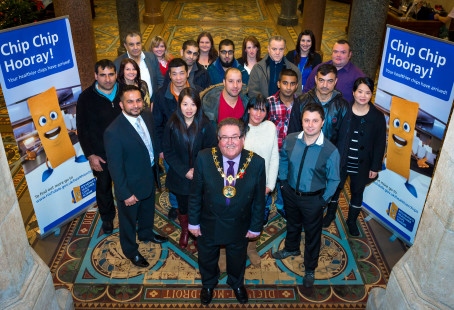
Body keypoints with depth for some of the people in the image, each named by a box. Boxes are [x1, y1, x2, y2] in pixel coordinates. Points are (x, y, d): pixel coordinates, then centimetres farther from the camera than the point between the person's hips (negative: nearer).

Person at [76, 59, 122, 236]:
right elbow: (82, 129, -7)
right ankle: (107, 217, 42)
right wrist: (90, 155, -9)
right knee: (104, 186, 18)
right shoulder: (86, 98, -13)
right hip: (101, 154, -1)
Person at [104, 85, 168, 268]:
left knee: (148, 210, 31)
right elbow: (115, 167, -24)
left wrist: (155, 169, 9)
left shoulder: (147, 116, -9)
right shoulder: (113, 132, -30)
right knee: (129, 219, 19)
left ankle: (146, 234, 60)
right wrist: (125, 193, -19)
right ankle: (130, 251, 44)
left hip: (149, 177, 7)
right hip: (130, 185, -6)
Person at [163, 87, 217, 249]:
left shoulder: (205, 125, -15)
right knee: (183, 207, 20)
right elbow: (168, 151, -7)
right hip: (179, 177, 1)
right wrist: (184, 171, -15)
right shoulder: (172, 124, -11)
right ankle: (184, 231, 48)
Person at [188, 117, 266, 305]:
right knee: (207, 259, 26)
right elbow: (195, 194, -10)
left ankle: (237, 284, 61)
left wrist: (256, 227, -2)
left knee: (237, 259, 28)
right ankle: (208, 284, 60)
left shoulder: (257, 163, -21)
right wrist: (193, 222, -4)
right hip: (209, 225, 0)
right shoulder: (204, 158, -21)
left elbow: (259, 199, -9)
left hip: (239, 227, 1)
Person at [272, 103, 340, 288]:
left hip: (313, 199, -3)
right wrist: (283, 181, 6)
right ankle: (291, 248, 60)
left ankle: (310, 269, 40)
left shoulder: (330, 151, -25)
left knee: (312, 235, 17)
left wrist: (323, 200, -9)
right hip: (290, 193, 3)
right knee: (292, 224, 30)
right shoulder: (290, 140, -16)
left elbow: (333, 180, -12)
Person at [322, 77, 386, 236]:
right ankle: (330, 213, 44)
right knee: (335, 187, 18)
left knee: (357, 192, 17)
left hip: (362, 164, 0)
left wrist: (375, 167, -5)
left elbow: (380, 144, -5)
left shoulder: (377, 117, -11)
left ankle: (352, 220, 40)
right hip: (340, 160, 0)